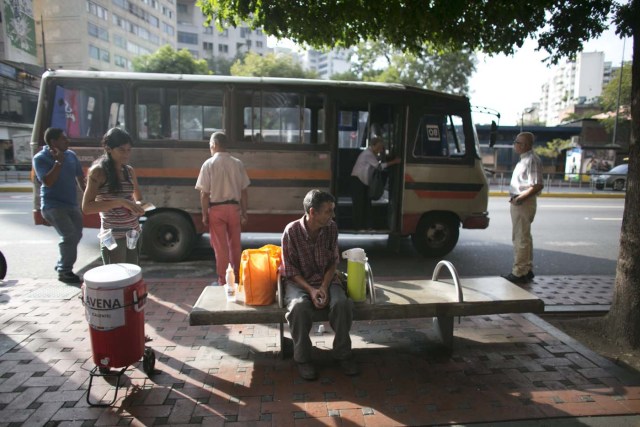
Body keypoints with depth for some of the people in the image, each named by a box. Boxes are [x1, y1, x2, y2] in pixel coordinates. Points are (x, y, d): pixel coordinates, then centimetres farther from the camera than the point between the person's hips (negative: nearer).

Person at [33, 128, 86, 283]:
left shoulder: (71, 155, 5)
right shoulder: (40, 158, -10)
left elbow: (80, 177, 14)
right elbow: (48, 182, -21)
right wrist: (59, 162, -21)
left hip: (72, 204, 7)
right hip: (53, 205, -7)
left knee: (76, 235, 13)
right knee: (69, 235, -17)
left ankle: (62, 265, 32)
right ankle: (64, 271, -3)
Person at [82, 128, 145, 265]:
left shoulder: (129, 170, 8)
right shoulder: (98, 171, -8)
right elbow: (87, 207, -15)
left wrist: (138, 206, -2)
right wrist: (120, 202, -23)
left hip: (134, 234, 6)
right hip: (113, 237, -6)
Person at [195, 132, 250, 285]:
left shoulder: (209, 164, -8)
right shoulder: (237, 163, 0)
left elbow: (204, 193, -9)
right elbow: (243, 192, 1)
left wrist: (204, 215, -1)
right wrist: (244, 213, 9)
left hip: (216, 209, -3)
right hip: (234, 207, 3)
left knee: (220, 247, 5)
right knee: (235, 245, 14)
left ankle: (223, 281, 12)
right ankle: (237, 278, 25)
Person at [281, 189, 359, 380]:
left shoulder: (332, 228, -8)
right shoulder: (291, 231, -18)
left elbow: (333, 261, -1)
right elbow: (290, 270, -12)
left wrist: (324, 287, -15)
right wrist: (310, 289, -24)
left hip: (326, 279, 3)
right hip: (298, 281, -2)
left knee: (343, 303, -27)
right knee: (300, 307, -35)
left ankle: (343, 353, -4)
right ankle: (302, 358, -11)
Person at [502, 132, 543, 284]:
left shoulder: (532, 160, -17)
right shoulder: (525, 159, 14)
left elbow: (537, 186, -25)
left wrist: (520, 198, -22)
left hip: (523, 203, -11)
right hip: (520, 203, 11)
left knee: (521, 239, -5)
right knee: (523, 237, 17)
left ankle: (519, 273, 1)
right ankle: (527, 270, 28)